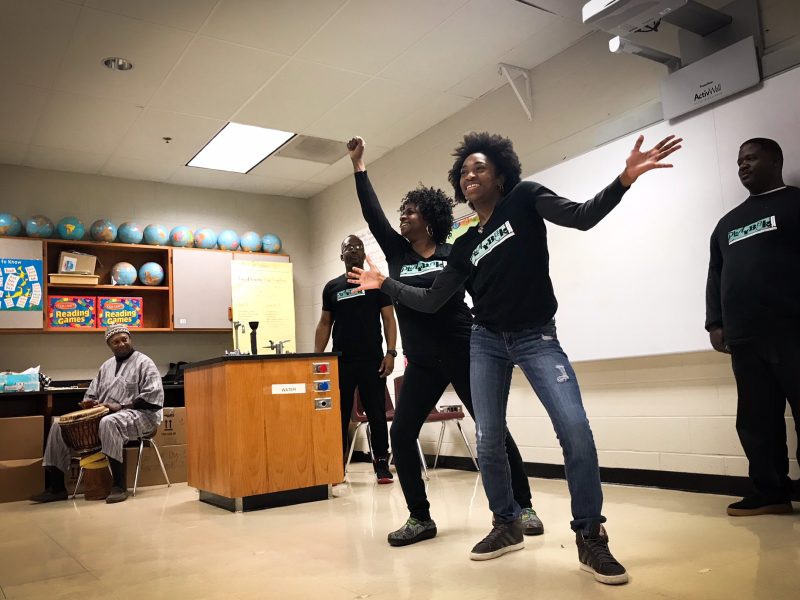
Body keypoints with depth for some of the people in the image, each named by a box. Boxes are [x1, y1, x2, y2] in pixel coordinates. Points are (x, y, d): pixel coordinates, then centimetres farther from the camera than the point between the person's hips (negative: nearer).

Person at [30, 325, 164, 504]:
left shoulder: (143, 363, -3)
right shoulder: (107, 365, 20)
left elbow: (153, 396, -14)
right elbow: (92, 393, 22)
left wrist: (121, 406, -20)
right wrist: (88, 402, -3)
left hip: (137, 415, -8)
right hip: (102, 414, 8)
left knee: (108, 422, -41)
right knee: (59, 425, -6)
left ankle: (119, 486, -36)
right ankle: (56, 487, -4)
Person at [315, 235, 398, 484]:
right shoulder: (332, 287, 11)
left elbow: (388, 319, 1)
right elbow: (324, 324, 12)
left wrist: (390, 353, -10)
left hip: (372, 360, -2)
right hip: (341, 361, 2)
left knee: (376, 413, 2)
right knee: (339, 414, 6)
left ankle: (381, 463, 10)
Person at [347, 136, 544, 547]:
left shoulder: (454, 254, 0)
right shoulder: (396, 252, 7)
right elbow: (372, 213, 6)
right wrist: (358, 165, 9)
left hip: (464, 354, -3)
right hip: (422, 363, 3)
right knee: (401, 435, -4)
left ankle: (523, 507, 16)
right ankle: (420, 517, 9)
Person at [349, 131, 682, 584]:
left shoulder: (525, 198, 0)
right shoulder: (465, 246, 10)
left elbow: (581, 216, -16)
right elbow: (430, 302, 11)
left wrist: (624, 179, -31)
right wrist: (385, 285, 9)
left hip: (537, 337, -4)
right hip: (487, 342, 5)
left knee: (576, 429, -18)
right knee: (489, 440, 3)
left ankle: (591, 537, -3)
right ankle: (508, 526, 23)